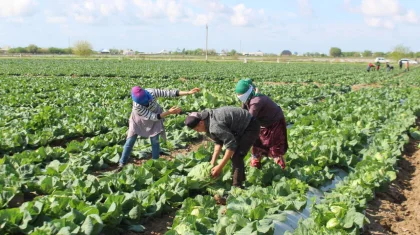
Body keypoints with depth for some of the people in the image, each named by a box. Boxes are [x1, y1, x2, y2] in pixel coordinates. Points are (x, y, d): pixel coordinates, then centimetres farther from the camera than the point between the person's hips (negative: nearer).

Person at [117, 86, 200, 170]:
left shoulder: (151, 92, -35)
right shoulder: (137, 107, -39)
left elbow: (168, 93, -32)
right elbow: (153, 117, -38)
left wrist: (189, 92, -36)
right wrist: (169, 112, -46)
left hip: (155, 114, 2)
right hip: (139, 119, -2)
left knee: (155, 141, -4)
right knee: (130, 141, 1)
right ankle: (122, 164, 18)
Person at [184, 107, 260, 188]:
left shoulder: (215, 126, -31)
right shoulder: (208, 121, -1)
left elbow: (231, 145, -27)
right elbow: (218, 142, 4)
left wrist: (220, 167, -21)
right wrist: (213, 162, -1)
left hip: (251, 127, -10)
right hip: (242, 126, 10)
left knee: (237, 156, -15)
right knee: (232, 154, 16)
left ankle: (237, 186, -8)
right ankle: (240, 179, 30)